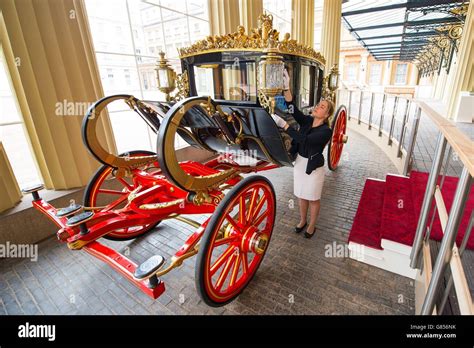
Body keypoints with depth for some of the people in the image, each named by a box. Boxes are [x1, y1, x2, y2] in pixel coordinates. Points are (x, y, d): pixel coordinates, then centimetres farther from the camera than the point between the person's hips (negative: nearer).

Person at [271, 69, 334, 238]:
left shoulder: (326, 131, -19)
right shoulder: (306, 120, -3)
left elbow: (304, 140, -33)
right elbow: (292, 108, -18)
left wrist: (283, 124, -37)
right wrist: (286, 87, -32)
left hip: (314, 167, -5)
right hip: (299, 163, 6)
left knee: (313, 198, 13)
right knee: (301, 195, 20)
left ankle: (312, 225, 35)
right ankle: (302, 221, 41)